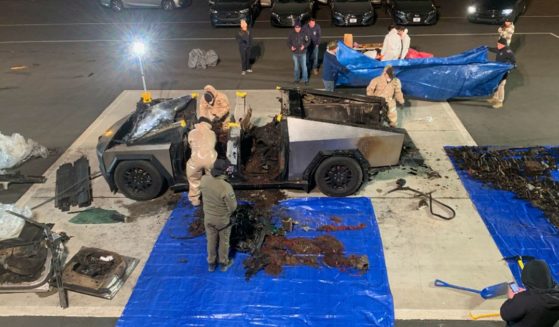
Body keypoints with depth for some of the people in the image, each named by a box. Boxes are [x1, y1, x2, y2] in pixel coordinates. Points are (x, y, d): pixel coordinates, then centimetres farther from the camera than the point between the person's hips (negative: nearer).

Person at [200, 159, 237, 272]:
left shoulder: (204, 180, -21)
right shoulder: (226, 187, -37)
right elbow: (233, 206, -24)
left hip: (208, 217, 4)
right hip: (223, 219, -4)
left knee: (211, 241, 26)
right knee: (224, 241, 22)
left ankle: (211, 264, 45)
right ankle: (224, 263, 44)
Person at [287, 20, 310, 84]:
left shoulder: (304, 33, -12)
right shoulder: (291, 33, -9)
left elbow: (308, 41, -3)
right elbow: (288, 42, 0)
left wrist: (304, 46, -22)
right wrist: (291, 47, -20)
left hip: (303, 53, -1)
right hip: (295, 53, 1)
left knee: (304, 66, 3)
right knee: (296, 66, 14)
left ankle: (305, 79, 16)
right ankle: (296, 78, 29)